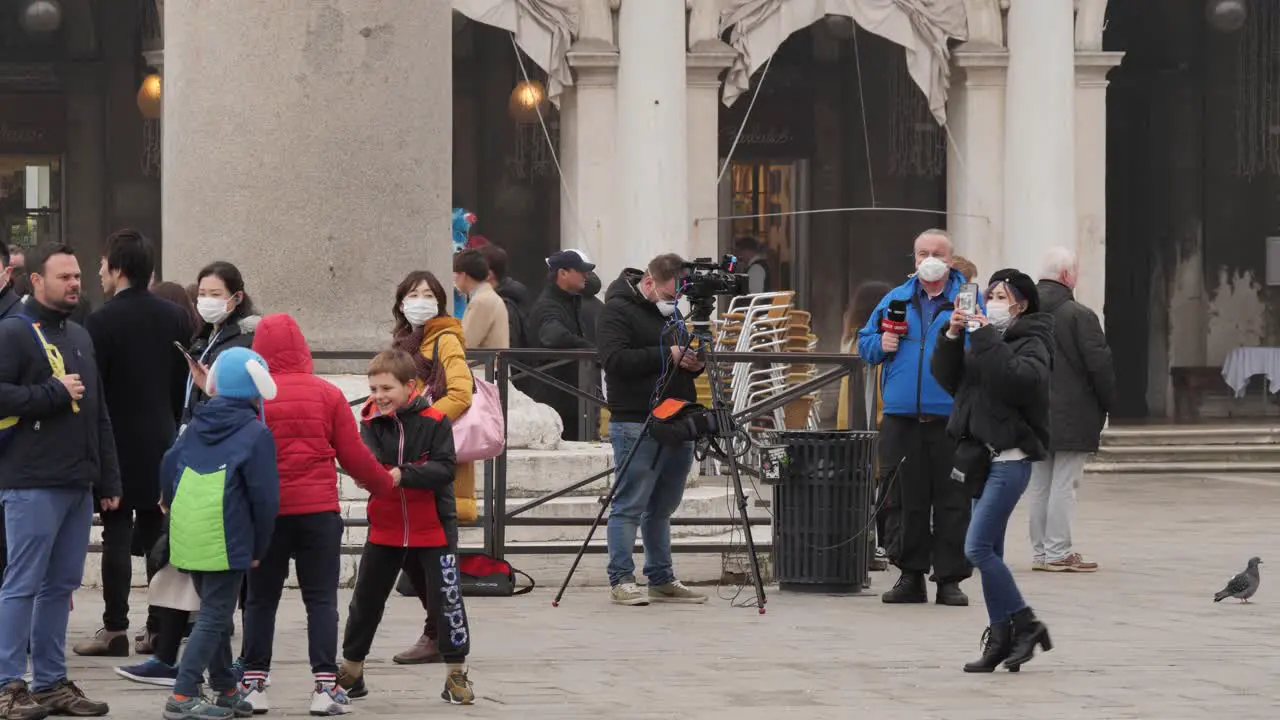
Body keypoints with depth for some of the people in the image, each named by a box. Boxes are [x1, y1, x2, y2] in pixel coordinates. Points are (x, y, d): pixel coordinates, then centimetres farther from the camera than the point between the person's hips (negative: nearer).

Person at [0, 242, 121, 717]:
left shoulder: (80, 337, 19)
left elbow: (100, 415, 23)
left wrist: (109, 480, 19)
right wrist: (53, 392, -15)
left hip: (78, 483, 8)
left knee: (61, 584, 10)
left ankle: (51, 682, 16)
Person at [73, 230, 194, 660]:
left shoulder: (103, 322, -14)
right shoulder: (175, 318, 4)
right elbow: (184, 385, 8)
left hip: (118, 445, -5)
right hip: (162, 442, 5)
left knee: (117, 535, -2)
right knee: (158, 535, 10)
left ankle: (115, 628, -3)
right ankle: (161, 626, 12)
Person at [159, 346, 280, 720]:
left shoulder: (196, 426, 13)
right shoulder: (256, 434, -6)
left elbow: (168, 470, 13)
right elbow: (265, 497, -8)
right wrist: (259, 548, 1)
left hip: (188, 538, 7)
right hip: (227, 541, -7)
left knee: (214, 611, 20)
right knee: (214, 616, -3)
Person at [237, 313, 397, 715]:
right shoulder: (327, 395, -1)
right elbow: (354, 456, 0)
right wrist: (383, 485, 17)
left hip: (265, 512, 0)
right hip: (319, 511, 0)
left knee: (261, 599, 11)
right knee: (321, 599, 5)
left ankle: (253, 683, 8)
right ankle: (325, 686, -1)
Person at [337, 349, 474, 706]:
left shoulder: (434, 422, -10)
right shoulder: (371, 422, -1)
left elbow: (444, 468, -17)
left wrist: (403, 474, -29)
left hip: (432, 529, -3)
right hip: (384, 528, 4)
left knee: (446, 599, -2)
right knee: (366, 600, 11)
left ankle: (456, 673, 10)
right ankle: (350, 671, 25)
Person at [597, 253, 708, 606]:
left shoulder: (672, 311, 20)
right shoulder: (618, 310, -7)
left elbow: (682, 358, 28)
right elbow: (615, 359, -19)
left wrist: (693, 362, 4)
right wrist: (666, 356, -19)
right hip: (636, 425, -8)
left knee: (661, 507, 13)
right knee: (630, 506, -6)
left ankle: (662, 580, 19)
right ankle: (621, 581, -3)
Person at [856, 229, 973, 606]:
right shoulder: (895, 299, 15)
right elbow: (866, 342, 20)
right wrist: (881, 345, -1)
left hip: (951, 417, -3)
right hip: (902, 417, 3)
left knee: (952, 500, -1)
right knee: (903, 499, 5)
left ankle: (950, 578, 5)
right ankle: (910, 575, 13)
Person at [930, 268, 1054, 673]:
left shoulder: (1031, 343, -5)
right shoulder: (985, 340, 19)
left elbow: (1019, 379, -25)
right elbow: (948, 378, 12)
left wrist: (986, 340, -22)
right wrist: (952, 337, -3)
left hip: (1011, 458, -9)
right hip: (983, 456, 9)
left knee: (978, 547, -16)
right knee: (988, 552, 8)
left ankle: (1024, 625, -9)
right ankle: (1001, 639, 10)